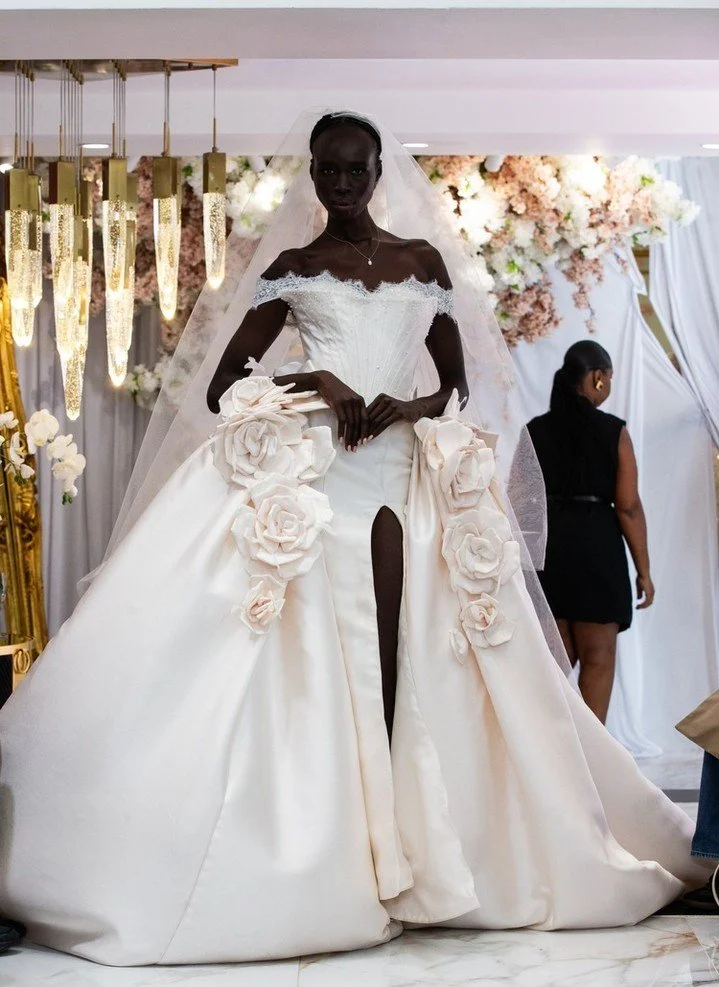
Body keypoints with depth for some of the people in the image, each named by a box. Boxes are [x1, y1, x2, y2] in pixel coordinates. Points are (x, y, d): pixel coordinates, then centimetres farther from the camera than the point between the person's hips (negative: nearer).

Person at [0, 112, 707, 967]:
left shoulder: (423, 259, 17)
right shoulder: (288, 267, 13)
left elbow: (460, 383, 15)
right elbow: (218, 388, 7)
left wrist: (402, 408, -7)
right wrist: (320, 392, -8)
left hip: (401, 475, 1)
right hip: (309, 475, -1)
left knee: (393, 666, -8)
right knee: (321, 669, -10)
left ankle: (390, 856, -4)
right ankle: (332, 859, -10)